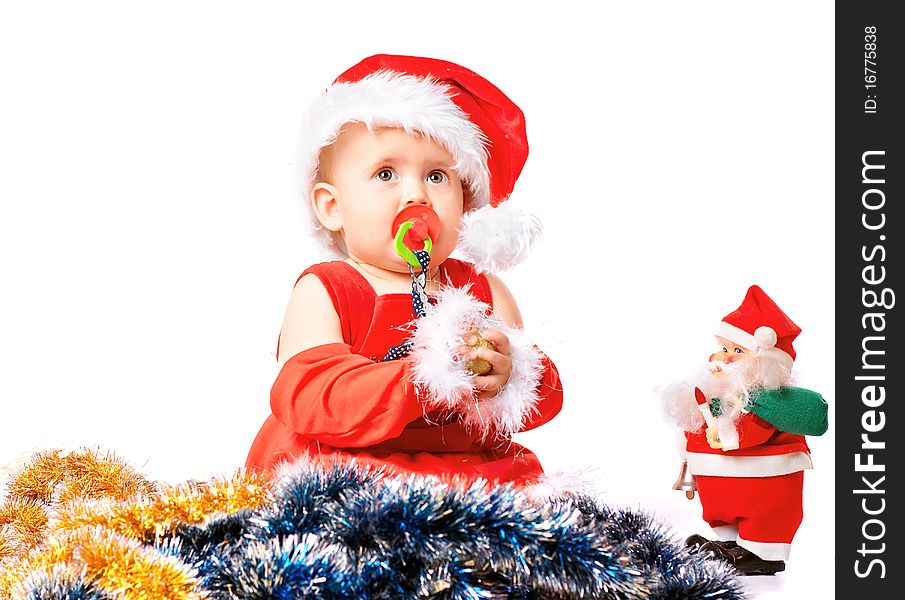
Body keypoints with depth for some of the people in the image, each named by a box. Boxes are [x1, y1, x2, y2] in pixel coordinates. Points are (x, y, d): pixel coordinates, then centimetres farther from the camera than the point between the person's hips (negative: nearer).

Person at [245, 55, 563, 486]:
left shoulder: (483, 290, 11)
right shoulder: (322, 292, -1)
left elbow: (545, 397, 8)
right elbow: (308, 401, -17)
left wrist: (507, 378, -17)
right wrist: (427, 377, -27)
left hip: (468, 472, 4)